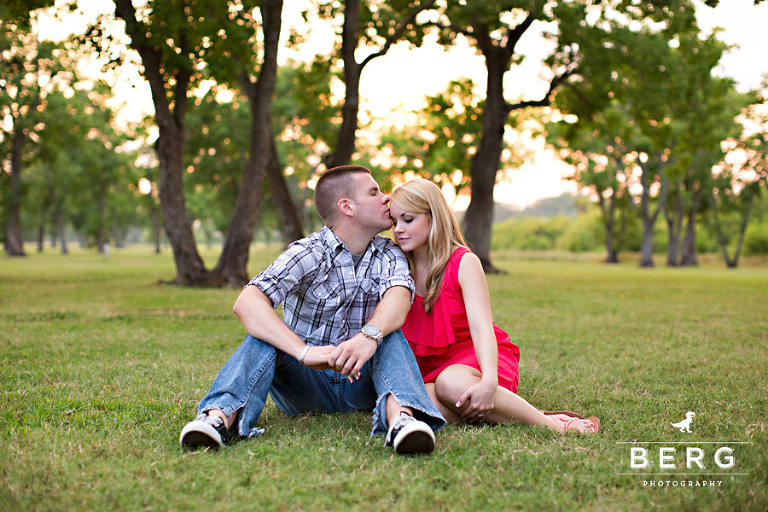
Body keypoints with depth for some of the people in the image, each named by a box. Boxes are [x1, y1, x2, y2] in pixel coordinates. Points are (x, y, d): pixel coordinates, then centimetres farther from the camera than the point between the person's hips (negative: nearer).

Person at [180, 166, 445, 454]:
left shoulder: (389, 255, 1)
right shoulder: (308, 254, -11)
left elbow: (399, 295, -23)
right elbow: (246, 303, -28)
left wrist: (370, 335, -46)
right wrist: (304, 351, -43)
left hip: (361, 382, 2)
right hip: (306, 382, -2)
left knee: (390, 334, -26)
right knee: (263, 335, -26)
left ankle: (400, 416, -53)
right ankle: (221, 416, -47)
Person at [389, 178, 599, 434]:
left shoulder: (464, 263, -9)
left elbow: (482, 329, -22)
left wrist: (488, 381, -39)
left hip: (475, 356, -3)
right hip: (429, 366, 4)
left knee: (452, 383, -41)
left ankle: (553, 423, -28)